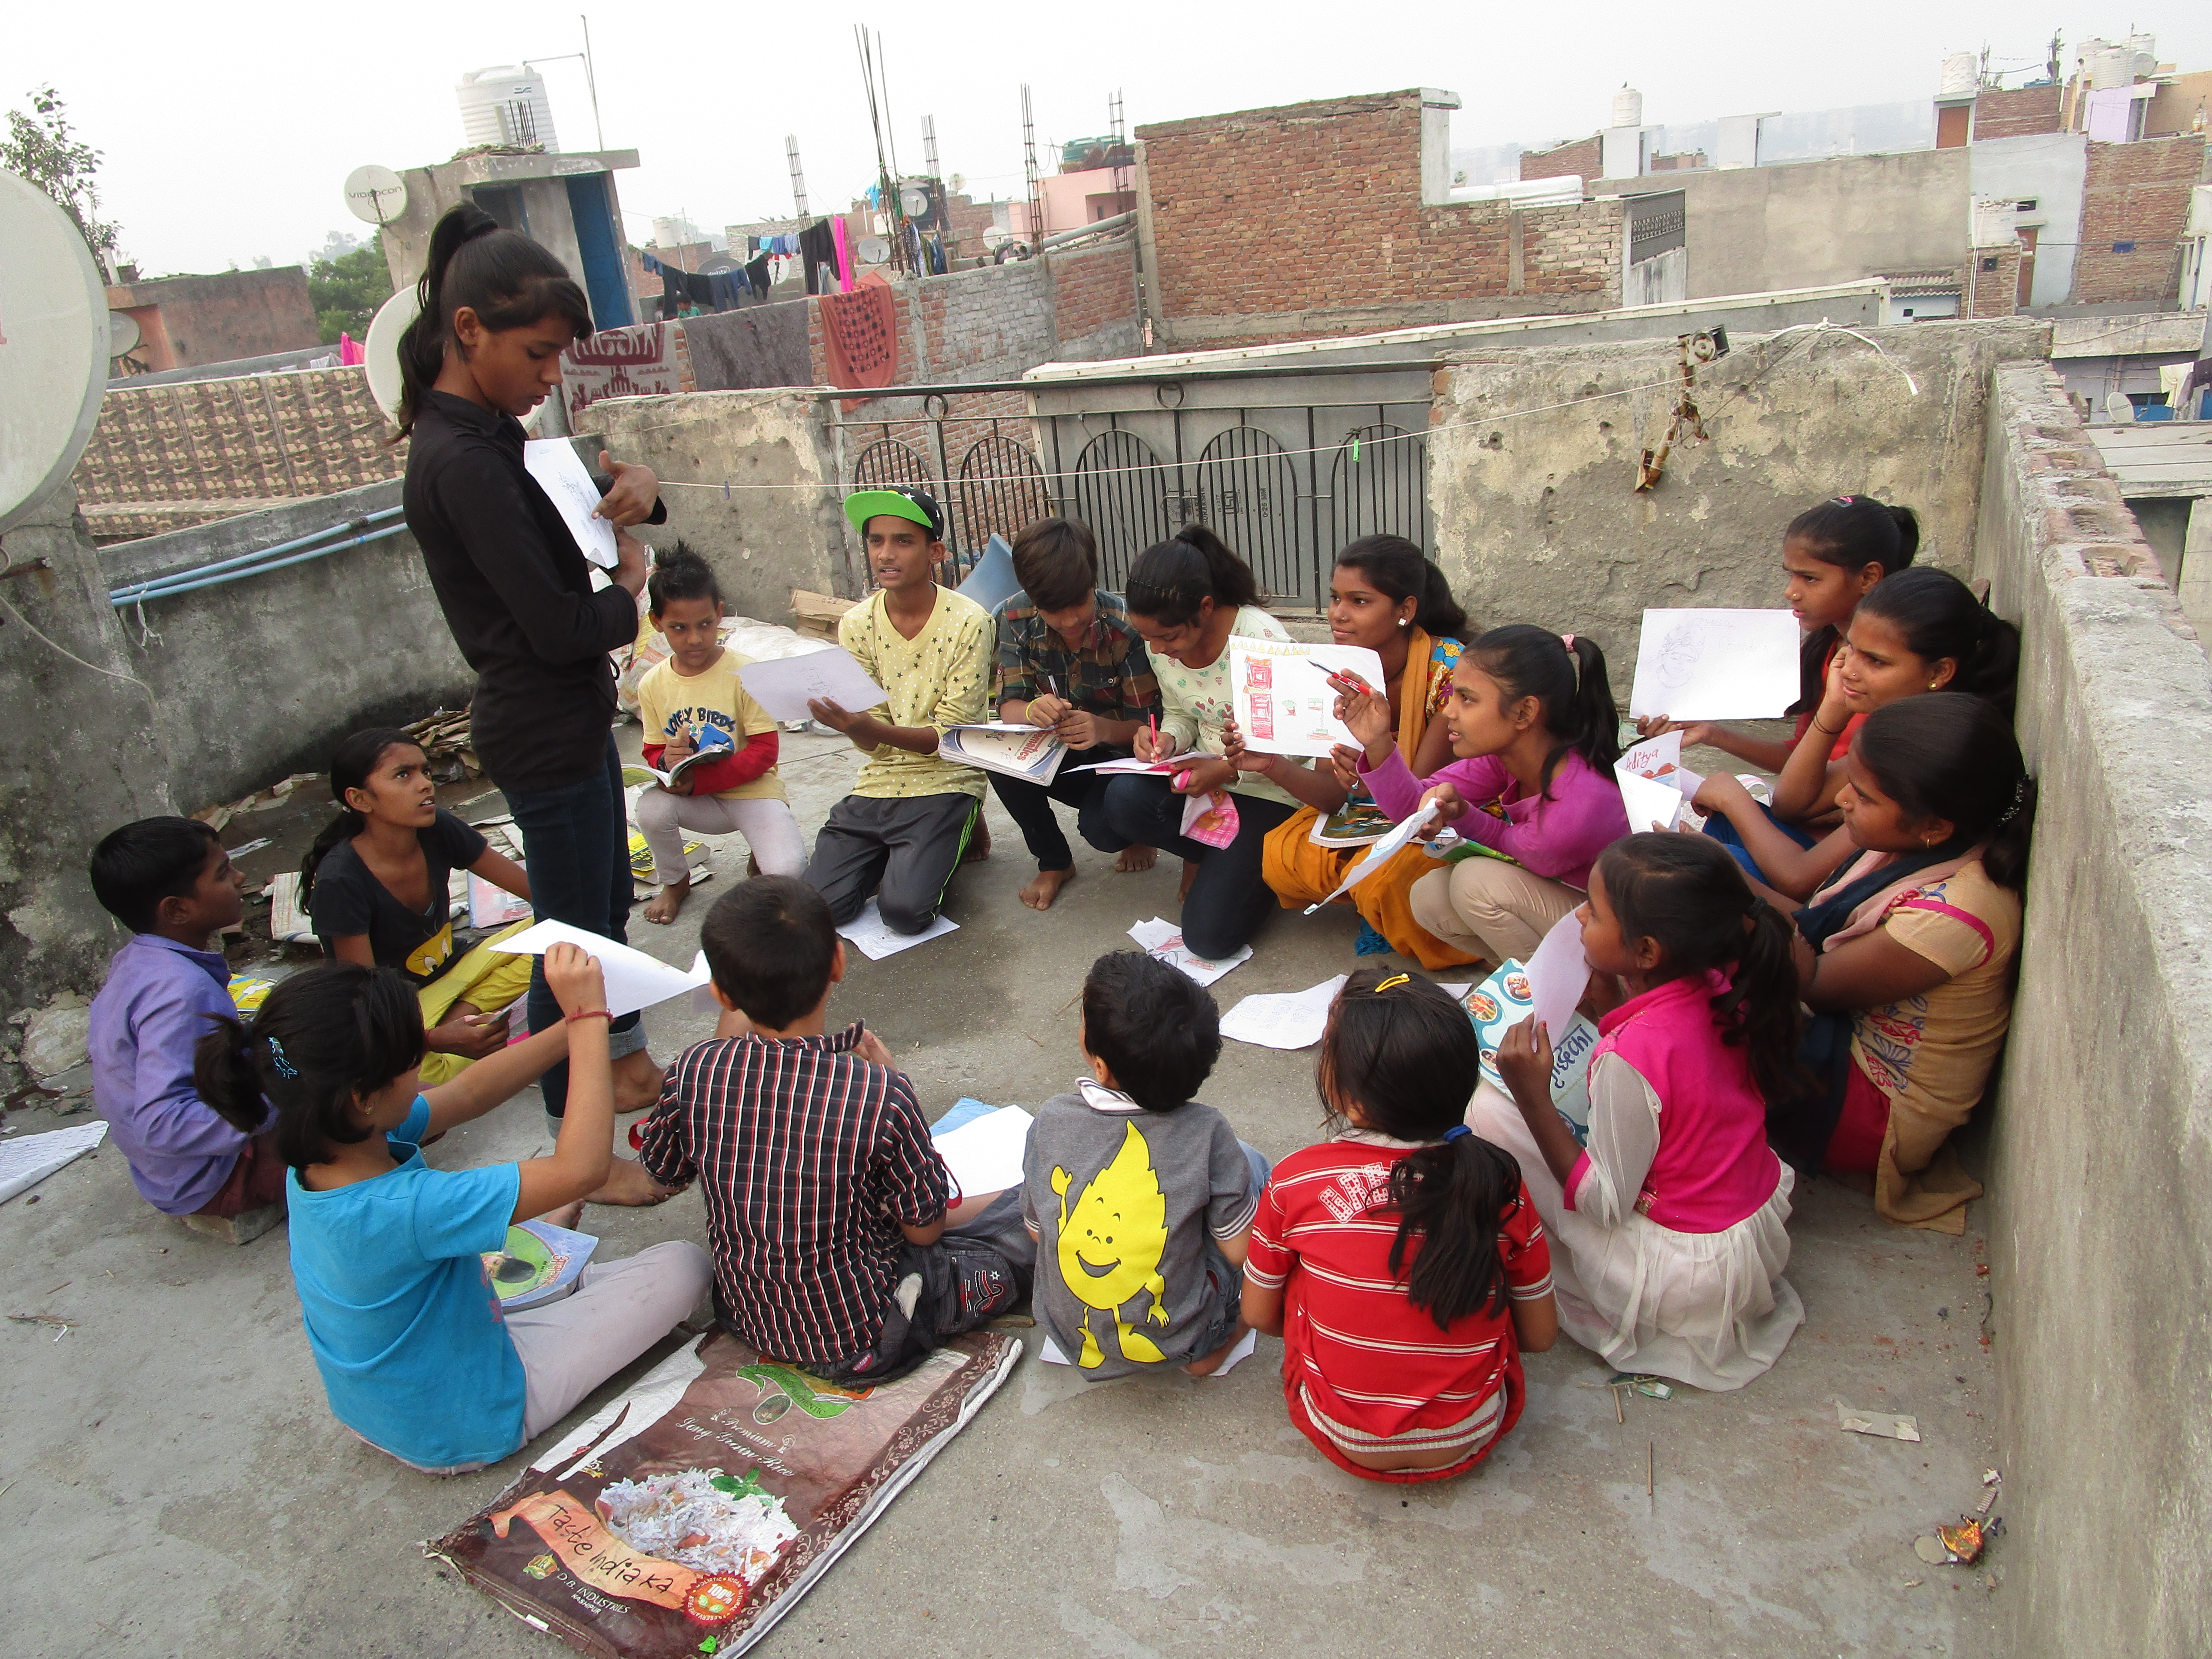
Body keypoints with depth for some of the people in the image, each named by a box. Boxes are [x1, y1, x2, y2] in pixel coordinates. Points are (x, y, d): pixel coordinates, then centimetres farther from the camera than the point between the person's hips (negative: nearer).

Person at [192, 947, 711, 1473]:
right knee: (682, 1266, 0)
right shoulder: (401, 1209, -42)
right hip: (461, 1433, -8)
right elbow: (582, 1168, -40)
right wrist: (588, 1018, -36)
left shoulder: (320, 1151, -16)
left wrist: (573, 1027, -12)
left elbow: (468, 1094, -3)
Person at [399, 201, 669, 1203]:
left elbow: (570, 510, 19)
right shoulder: (463, 462, -23)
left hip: (568, 721, 10)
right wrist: (628, 591, -5)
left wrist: (632, 488, -5)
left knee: (607, 904, 24)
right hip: (545, 735, -10)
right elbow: (558, 627, -25)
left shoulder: (476, 436, 7)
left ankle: (631, 1069, 44)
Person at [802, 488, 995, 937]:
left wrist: (867, 726, -32)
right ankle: (893, 857, 17)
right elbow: (873, 744, -3)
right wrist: (857, 728, -28)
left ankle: (958, 836, 9)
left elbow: (950, 737, -15)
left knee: (904, 909, -22)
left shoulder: (967, 622, -12)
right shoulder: (856, 624, -1)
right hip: (877, 784, 4)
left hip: (945, 786, -4)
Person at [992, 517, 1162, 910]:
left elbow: (1147, 724, -19)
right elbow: (1008, 706, -14)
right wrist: (1032, 711, -40)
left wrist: (1103, 728, -43)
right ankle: (1054, 862, -1)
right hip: (1059, 753, 4)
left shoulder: (1125, 627, -25)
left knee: (1101, 827, -32)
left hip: (1120, 759, -4)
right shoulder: (1017, 617, -14)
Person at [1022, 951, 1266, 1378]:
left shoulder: (1050, 1121, -16)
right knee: (1250, 1163, 14)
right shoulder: (1206, 1133, -23)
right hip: (1179, 1339, -2)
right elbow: (1240, 1251, -14)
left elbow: (1035, 1229, -2)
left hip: (1070, 1336, 3)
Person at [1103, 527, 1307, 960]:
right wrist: (1168, 739, -12)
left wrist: (1229, 770, -28)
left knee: (1209, 935, -16)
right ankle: (1212, 855, 2)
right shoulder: (1160, 644, -5)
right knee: (1123, 801, -28)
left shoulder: (1263, 640, -24)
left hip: (1268, 790, -6)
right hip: (1206, 772, 6)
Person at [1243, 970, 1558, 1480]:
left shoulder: (1297, 1181, -18)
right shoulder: (1498, 1185, -15)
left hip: (1346, 1441, -1)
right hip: (1470, 1442, 2)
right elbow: (1539, 1335, -1)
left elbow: (1259, 1313, -2)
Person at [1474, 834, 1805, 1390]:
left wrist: (1532, 1097, -23)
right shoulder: (1722, 992, -11)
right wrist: (1603, 986, -1)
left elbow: (1605, 1204, -21)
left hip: (1691, 1278, -8)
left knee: (1486, 1110, -10)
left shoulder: (1631, 1057, -32)